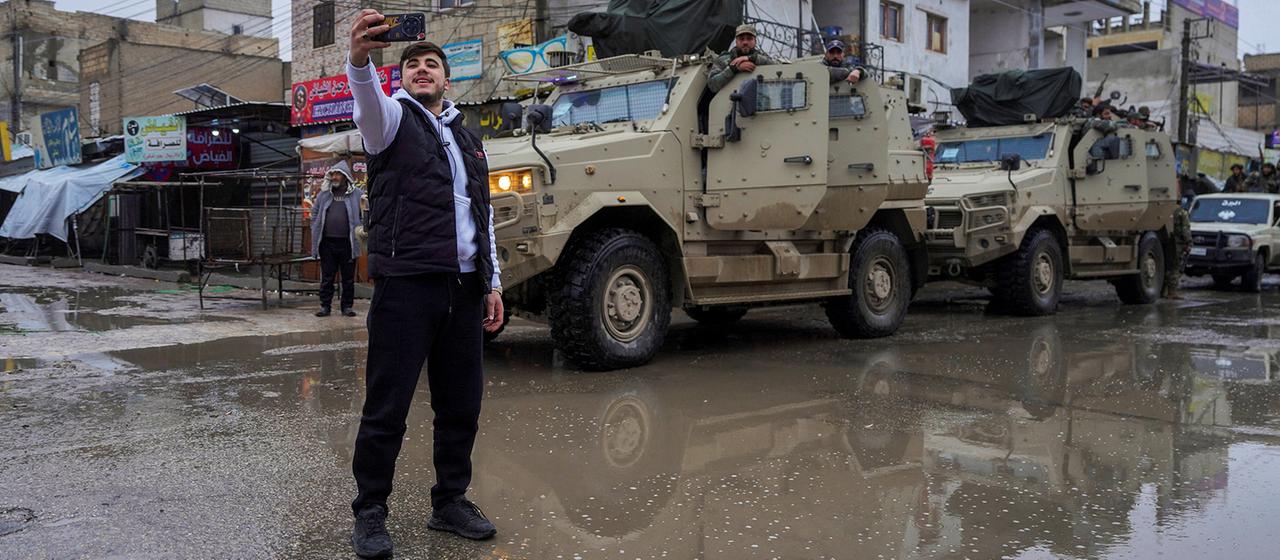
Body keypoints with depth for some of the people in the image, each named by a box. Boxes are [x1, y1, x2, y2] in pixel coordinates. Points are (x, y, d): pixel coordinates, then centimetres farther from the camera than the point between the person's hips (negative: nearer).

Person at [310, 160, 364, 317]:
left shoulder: (357, 194, 2)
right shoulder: (323, 194, 10)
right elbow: (315, 215, 14)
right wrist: (316, 235, 5)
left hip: (347, 243, -2)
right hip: (327, 242, 2)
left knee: (348, 278, 6)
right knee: (326, 277, 6)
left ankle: (347, 305, 15)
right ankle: (325, 305, 12)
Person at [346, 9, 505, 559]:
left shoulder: (468, 138, 23)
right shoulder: (392, 118, 6)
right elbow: (367, 99, -20)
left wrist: (492, 282, 15)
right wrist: (360, 58, -43)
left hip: (465, 288, 6)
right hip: (406, 285, -5)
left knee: (461, 402, 9)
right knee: (387, 405, -2)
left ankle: (450, 501, 24)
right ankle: (370, 513, 11)